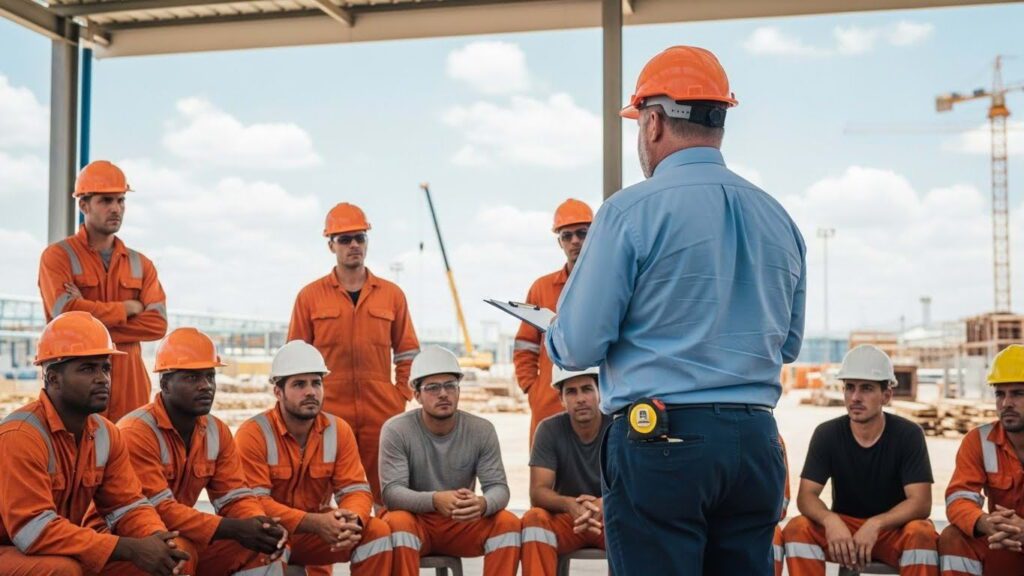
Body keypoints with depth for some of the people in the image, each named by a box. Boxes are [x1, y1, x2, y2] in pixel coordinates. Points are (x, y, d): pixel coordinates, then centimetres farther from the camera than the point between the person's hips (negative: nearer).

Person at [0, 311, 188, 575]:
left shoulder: (107, 434, 0)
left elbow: (127, 505, 3)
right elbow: (35, 530, -30)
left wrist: (157, 539, -21)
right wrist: (130, 548, -30)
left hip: (64, 551, 7)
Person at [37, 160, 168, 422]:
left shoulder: (140, 264, 13)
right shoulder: (58, 256, 1)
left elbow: (158, 323, -1)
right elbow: (66, 313, -15)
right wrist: (128, 308, -4)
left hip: (131, 381, 4)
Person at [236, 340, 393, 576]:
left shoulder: (339, 430, -2)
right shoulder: (253, 433, -15)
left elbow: (355, 489, -4)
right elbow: (254, 501, -22)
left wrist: (352, 520, -30)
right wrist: (315, 522, -35)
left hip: (318, 533, 4)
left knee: (378, 530, -17)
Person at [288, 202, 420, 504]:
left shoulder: (392, 294, 10)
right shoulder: (310, 296, 6)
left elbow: (407, 353, 15)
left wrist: (401, 397, 6)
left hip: (382, 413, 1)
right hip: (327, 414, -1)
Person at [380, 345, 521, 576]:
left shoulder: (482, 430, -7)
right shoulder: (396, 430, -14)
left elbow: (498, 486, -12)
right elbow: (391, 491, -22)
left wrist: (483, 504, -39)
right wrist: (434, 500, -42)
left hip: (462, 524, 2)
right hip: (416, 521, -2)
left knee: (509, 523, -24)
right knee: (397, 522, -35)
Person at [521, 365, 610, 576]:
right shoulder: (549, 430, -10)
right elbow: (538, 491, -15)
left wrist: (605, 504, -39)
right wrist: (570, 504, -38)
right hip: (567, 518, 1)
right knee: (534, 519, -30)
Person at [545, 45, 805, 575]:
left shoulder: (632, 210, -9)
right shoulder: (777, 217, 8)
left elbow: (578, 347, -9)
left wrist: (555, 336, 14)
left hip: (660, 438, -5)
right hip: (756, 441, 6)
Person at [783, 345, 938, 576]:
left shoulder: (909, 435, -11)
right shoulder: (827, 434, -7)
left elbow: (921, 502, -19)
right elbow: (806, 495, -12)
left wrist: (875, 525, -37)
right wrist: (831, 521, -36)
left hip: (894, 529, -1)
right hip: (843, 526, 2)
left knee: (922, 533, -34)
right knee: (797, 528, -27)